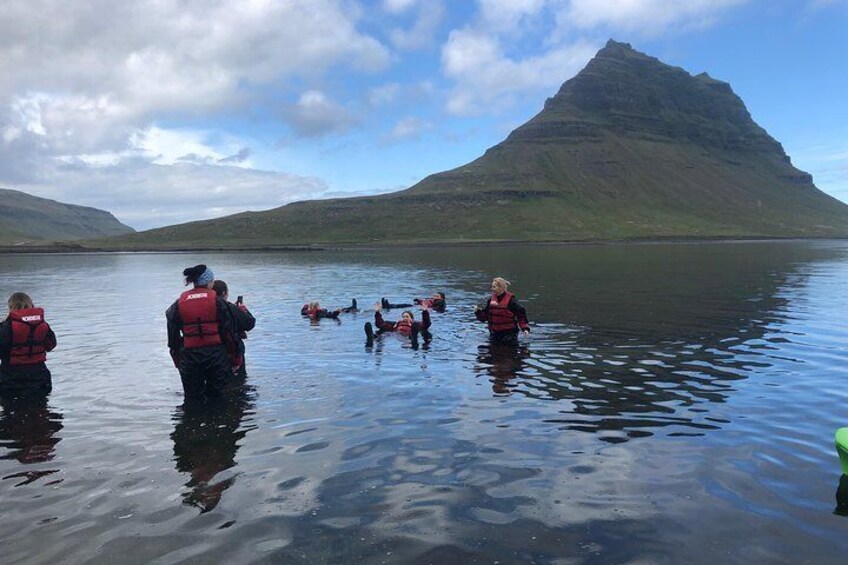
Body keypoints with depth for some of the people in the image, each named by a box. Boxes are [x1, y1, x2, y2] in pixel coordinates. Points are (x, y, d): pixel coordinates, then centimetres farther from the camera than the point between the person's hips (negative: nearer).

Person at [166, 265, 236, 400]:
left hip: (189, 356, 2)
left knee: (193, 399, 13)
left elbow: (173, 333, 7)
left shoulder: (179, 303, 4)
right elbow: (227, 329, -4)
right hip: (215, 352, -2)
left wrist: (177, 358, 16)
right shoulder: (217, 300, -3)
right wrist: (232, 350, 7)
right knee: (216, 396, 10)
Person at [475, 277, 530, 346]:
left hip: (509, 333, -5)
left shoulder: (511, 300, -12)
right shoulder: (491, 300, 4)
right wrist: (478, 311, -10)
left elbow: (521, 313, -8)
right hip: (494, 333, 5)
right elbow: (484, 316, 8)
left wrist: (525, 328, -15)